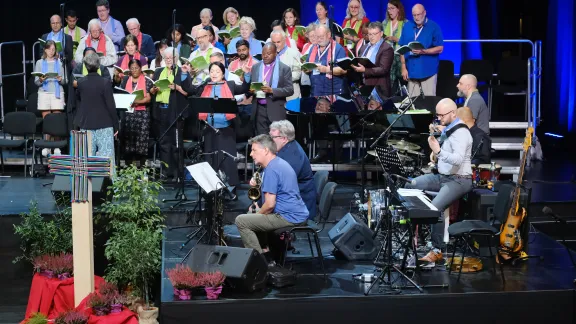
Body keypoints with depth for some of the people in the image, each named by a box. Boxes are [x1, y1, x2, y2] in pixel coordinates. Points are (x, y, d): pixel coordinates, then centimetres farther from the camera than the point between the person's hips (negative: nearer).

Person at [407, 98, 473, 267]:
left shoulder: (460, 133, -18)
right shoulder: (446, 129, 12)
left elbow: (458, 159, -33)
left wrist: (439, 151, -45)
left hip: (459, 180, -10)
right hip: (442, 176, 10)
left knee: (436, 207, -30)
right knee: (410, 185, 3)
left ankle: (437, 251, -21)